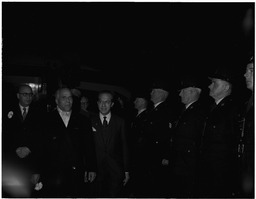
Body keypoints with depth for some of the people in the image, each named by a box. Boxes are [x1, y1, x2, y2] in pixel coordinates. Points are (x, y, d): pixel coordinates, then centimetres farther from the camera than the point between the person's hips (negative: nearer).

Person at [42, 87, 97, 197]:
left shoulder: (82, 120, 10)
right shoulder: (46, 120, 4)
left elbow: (89, 146, 9)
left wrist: (91, 169, 5)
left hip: (77, 174, 1)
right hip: (53, 173, -1)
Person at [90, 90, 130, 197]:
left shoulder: (120, 122, 4)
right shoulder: (91, 121, 3)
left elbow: (124, 147, 5)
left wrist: (126, 171, 3)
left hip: (116, 172, 0)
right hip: (96, 171, 0)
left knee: (115, 195, -2)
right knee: (99, 195, 3)